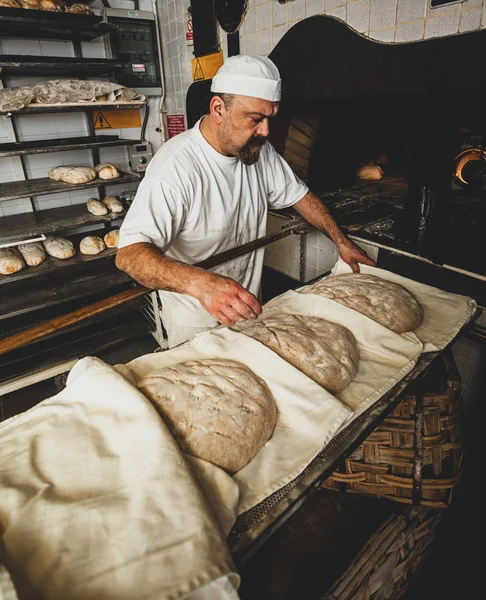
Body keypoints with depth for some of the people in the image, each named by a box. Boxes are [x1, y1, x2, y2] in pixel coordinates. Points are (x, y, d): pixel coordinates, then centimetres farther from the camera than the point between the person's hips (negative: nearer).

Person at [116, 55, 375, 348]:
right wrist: (198, 283, -54)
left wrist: (342, 241, 4)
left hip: (248, 305, 7)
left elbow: (298, 194, 8)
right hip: (197, 322, -6)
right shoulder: (176, 165, -29)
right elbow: (129, 254, -37)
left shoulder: (259, 149, -5)